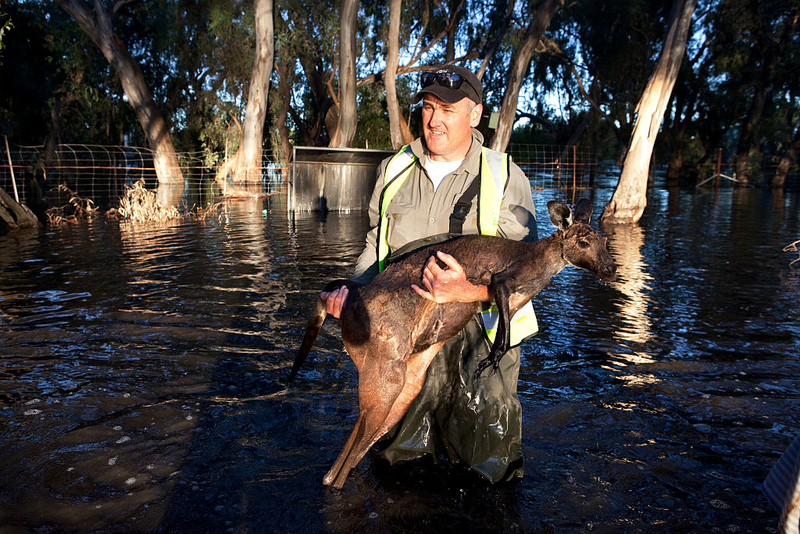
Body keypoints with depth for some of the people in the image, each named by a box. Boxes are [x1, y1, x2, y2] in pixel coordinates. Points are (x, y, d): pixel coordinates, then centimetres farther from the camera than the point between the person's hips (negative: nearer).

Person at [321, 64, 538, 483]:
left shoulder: (505, 178, -3)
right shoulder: (395, 170, 9)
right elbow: (376, 244, 17)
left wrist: (469, 292, -27)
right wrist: (354, 290, -1)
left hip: (478, 342, -3)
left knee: (488, 467, 5)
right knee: (395, 457, 13)